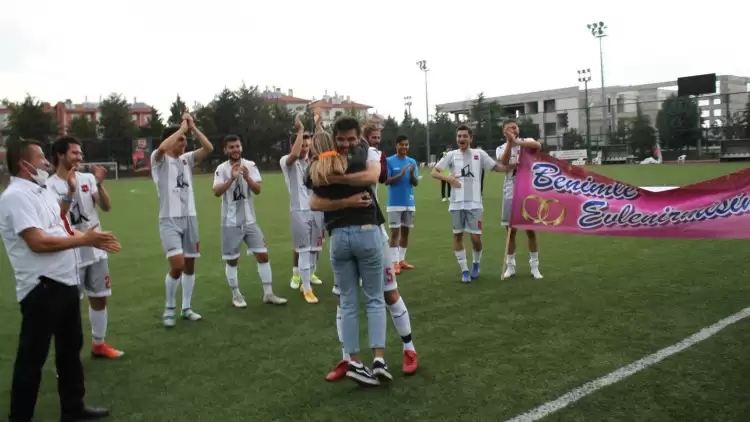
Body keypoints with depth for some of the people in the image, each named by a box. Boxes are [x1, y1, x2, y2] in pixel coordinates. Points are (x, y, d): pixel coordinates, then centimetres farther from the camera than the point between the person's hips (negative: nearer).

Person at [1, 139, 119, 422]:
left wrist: (94, 241, 6)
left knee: (70, 347, 19)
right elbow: (38, 242, -24)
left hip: (65, 282, 10)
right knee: (32, 357, 2)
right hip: (41, 288, -10)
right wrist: (85, 240, -16)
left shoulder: (43, 192, 15)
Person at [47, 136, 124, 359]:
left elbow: (106, 207, -5)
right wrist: (70, 191, -29)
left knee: (99, 298, 14)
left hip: (96, 250, 6)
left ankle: (98, 344, 30)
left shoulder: (88, 178, 2)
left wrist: (99, 184, -20)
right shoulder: (51, 186, -11)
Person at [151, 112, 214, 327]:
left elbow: (209, 148, 4)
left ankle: (186, 308, 21)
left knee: (190, 265, 9)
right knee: (177, 265, -17)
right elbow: (162, 148, -27)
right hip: (169, 220, -6)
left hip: (190, 218, 6)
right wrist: (182, 127, -16)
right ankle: (169, 309, 4)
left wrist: (193, 127, -1)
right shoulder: (159, 160, -4)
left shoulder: (186, 159, 11)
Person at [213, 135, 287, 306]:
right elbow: (216, 192, -19)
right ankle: (236, 295, 21)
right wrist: (232, 178, -32)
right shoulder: (221, 168, -6)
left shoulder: (250, 165, 0)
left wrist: (247, 178, -26)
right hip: (231, 222, -2)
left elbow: (258, 190, -9)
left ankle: (268, 293, 10)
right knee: (232, 260, 6)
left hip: (250, 220, 2)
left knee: (263, 255, 0)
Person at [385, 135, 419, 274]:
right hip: (394, 203, -4)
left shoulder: (412, 162, 6)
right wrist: (401, 174, -22)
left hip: (409, 203, 4)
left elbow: (416, 183, 3)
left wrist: (412, 173, -17)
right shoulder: (389, 161, -5)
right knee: (395, 232, -4)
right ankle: (394, 262, -2)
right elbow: (386, 181, -9)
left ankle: (401, 260, 20)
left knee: (405, 231, 10)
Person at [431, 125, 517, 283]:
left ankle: (476, 264, 27)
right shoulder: (451, 155, 4)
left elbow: (498, 167, 6)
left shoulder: (479, 154, 4)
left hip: (474, 203, -1)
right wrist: (448, 178, -15)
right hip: (456, 203, 1)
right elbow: (434, 172, 2)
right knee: (457, 235, 4)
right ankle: (464, 270, 16)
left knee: (476, 237, -1)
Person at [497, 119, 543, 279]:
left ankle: (534, 266, 14)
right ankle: (510, 266, 18)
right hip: (510, 194, 1)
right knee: (511, 231, 7)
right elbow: (504, 162, -17)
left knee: (531, 230, 5)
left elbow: (538, 145, -23)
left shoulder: (526, 142, 2)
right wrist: (509, 142, -26)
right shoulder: (501, 148, 5)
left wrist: (516, 142, -30)